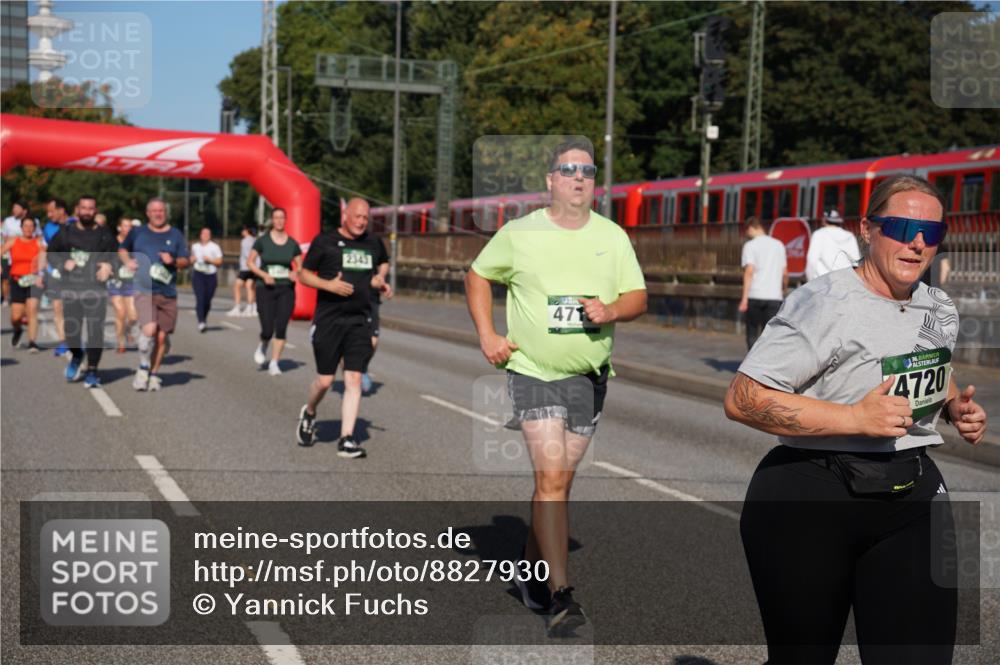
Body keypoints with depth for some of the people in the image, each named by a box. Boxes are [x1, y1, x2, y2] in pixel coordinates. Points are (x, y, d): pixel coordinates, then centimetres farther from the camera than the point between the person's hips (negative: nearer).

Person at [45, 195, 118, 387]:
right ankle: (76, 356, 35)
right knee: (70, 329, 3)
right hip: (70, 288, 2)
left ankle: (92, 371, 2)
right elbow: (51, 253, 14)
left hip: (96, 290, -1)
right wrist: (63, 263, -5)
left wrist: (108, 266, -13)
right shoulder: (65, 232, 10)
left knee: (95, 331, -8)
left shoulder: (104, 235, 7)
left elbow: (117, 255, 8)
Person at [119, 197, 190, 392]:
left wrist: (174, 261, -12)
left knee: (162, 337, 3)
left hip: (168, 293, 2)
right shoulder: (137, 233, 10)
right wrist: (128, 261, 4)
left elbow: (185, 262, 9)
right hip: (144, 290, -2)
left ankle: (153, 374, 22)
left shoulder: (176, 235, 9)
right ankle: (143, 368, -1)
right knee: (149, 329, -22)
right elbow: (122, 249, 24)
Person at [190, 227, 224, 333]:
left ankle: (204, 319, 30)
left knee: (207, 300, 5)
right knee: (200, 298, -15)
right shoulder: (195, 247, 15)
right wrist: (192, 260, 6)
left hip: (211, 275, -1)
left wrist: (210, 260, -15)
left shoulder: (215, 247, 4)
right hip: (198, 274, 1)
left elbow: (219, 261, 0)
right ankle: (201, 322, -22)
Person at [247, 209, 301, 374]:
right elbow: (250, 262, 2)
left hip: (286, 290, 2)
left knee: (281, 328, -8)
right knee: (268, 330, -6)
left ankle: (274, 363, 1)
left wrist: (295, 273, -11)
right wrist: (264, 275, -13)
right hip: (266, 289, -2)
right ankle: (262, 346, 29)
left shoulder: (292, 243, 4)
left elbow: (299, 266, 12)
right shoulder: (262, 241, -1)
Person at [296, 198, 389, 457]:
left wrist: (379, 282, 5)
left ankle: (346, 439, -2)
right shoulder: (324, 241, -1)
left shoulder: (373, 244, 12)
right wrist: (328, 284, -15)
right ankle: (308, 413, 33)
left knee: (354, 379, -5)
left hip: (360, 321, 3)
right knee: (325, 380, 1)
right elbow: (303, 274, 2)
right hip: (328, 319, -3)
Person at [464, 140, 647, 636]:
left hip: (589, 375, 4)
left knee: (560, 479, 12)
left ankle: (531, 569, 32)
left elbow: (637, 297, 8)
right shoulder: (520, 234, -2)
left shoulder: (613, 236, 5)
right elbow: (477, 276, 11)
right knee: (551, 476, -14)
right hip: (533, 371, -4)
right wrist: (487, 335, 1)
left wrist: (611, 311, -14)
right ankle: (560, 595, -13)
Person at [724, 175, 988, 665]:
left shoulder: (940, 309, 8)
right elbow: (742, 400, -21)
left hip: (913, 495, 6)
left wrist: (956, 406, 7)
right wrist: (856, 419, -25)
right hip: (810, 501, -6)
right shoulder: (826, 303, -16)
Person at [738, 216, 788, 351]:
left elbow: (749, 271, -12)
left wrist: (744, 299, -13)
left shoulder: (750, 245, -2)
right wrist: (784, 289, 31)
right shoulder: (779, 245, 12)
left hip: (754, 295, -3)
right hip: (774, 296, 3)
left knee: (752, 333, 11)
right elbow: (785, 273, 13)